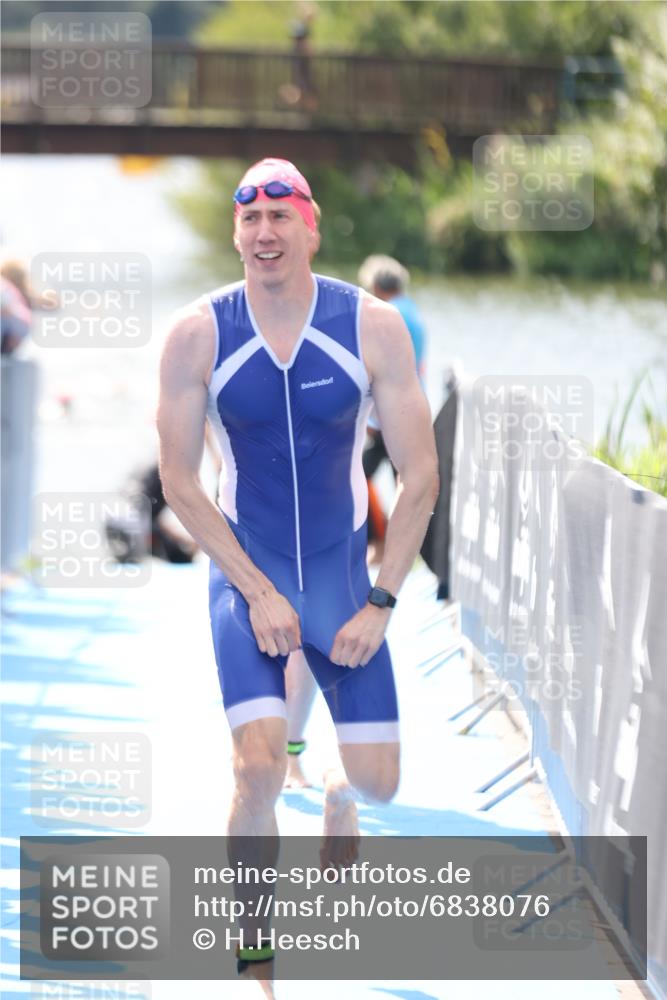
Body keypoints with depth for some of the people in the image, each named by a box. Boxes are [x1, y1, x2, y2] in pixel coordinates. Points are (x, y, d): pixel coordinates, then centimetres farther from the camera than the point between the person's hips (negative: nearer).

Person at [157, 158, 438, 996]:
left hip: (343, 568, 1)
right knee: (258, 767, -19)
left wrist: (379, 604, -10)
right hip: (244, 567, -1)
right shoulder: (198, 335, -12)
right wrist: (259, 592, -12)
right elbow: (179, 482, -6)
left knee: (379, 782, 0)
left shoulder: (372, 327, -11)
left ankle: (338, 802, 41)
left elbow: (419, 476, -6)